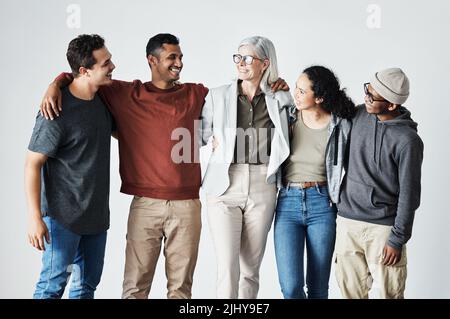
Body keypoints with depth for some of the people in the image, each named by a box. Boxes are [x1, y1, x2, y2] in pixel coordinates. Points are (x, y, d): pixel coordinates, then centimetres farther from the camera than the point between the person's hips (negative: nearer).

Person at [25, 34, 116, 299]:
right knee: (53, 284, -1)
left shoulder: (104, 98, 5)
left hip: (97, 214, 7)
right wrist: (35, 217, -19)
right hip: (63, 216, -7)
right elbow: (33, 165, -15)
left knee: (88, 284, 15)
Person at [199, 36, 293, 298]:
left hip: (262, 188, 1)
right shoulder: (218, 96, 4)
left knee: (251, 269, 8)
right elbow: (199, 136, 9)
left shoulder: (280, 99, 5)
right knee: (228, 269, -8)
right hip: (224, 188, -1)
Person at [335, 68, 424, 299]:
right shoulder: (359, 114, 1)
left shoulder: (407, 140, -13)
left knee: (389, 292, 4)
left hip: (382, 227, -4)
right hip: (347, 221, 4)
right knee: (350, 289, 11)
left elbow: (409, 194, -10)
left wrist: (397, 240, -9)